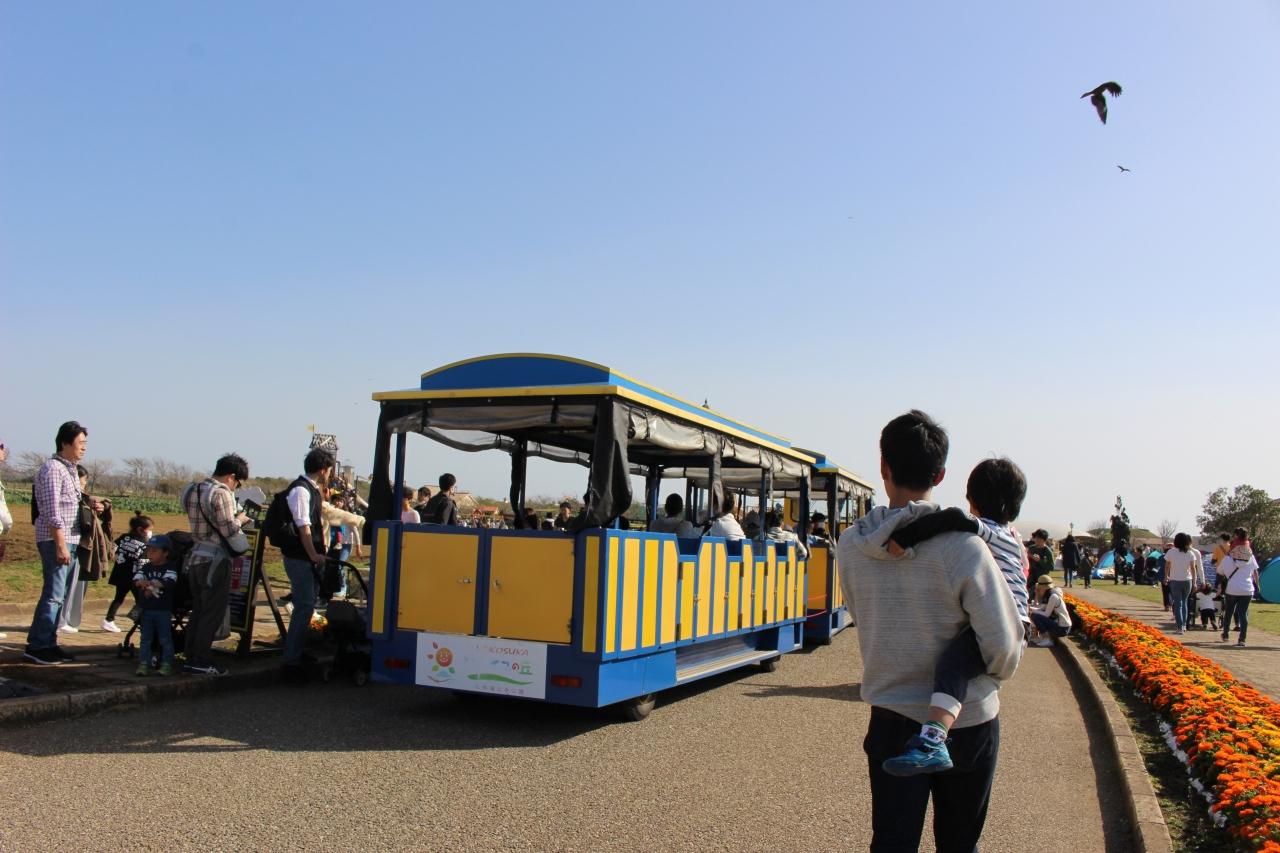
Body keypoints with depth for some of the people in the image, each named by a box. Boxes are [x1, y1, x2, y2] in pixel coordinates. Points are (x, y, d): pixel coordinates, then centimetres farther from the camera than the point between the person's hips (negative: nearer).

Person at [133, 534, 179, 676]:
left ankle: (167, 664, 5)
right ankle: (143, 664, 13)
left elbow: (169, 582, -21)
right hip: (147, 609, 4)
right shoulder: (145, 567, 9)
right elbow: (137, 580, -6)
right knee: (145, 639, 8)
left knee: (165, 639, 1)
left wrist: (149, 583, -27)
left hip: (164, 610, -4)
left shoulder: (170, 567, -4)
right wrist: (145, 589, -26)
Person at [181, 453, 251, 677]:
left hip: (195, 556, 9)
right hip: (215, 559, -8)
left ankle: (190, 658, 19)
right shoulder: (221, 493, -15)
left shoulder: (192, 490, 12)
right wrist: (239, 519, 1)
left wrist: (235, 520, 16)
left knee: (197, 611, 15)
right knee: (212, 613, -1)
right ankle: (201, 662, 2)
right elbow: (228, 529, -18)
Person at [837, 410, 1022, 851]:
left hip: (891, 719, 2)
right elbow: (1003, 645, -16)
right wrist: (994, 675, 6)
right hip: (968, 720, -2)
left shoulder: (851, 545, -9)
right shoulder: (962, 546, -20)